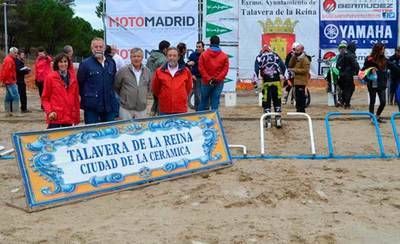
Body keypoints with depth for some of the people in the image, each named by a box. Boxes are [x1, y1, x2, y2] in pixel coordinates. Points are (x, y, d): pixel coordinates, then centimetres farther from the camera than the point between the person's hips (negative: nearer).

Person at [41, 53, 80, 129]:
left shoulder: (73, 77, 10)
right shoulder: (50, 77, 0)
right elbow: (45, 98, 2)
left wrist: (77, 115, 14)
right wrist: (49, 112, -12)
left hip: (69, 119, 4)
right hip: (55, 118, -3)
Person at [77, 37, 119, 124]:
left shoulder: (111, 62, 10)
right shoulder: (85, 64, -3)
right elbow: (80, 84, 1)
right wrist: (85, 97, 3)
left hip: (109, 105, 4)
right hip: (91, 107, -4)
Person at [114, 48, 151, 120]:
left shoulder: (147, 71, 5)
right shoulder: (123, 71, -7)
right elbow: (116, 87, 4)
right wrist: (124, 96, 10)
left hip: (142, 109, 4)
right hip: (126, 109, -3)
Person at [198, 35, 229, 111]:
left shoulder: (204, 54, -3)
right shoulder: (224, 56, 0)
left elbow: (201, 68, -8)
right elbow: (225, 69, -7)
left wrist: (208, 78, -9)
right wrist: (218, 79, -9)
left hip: (206, 82, 0)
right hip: (219, 83, 0)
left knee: (204, 101, 11)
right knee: (215, 102, 3)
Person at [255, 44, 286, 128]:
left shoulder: (259, 57, 11)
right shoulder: (275, 55, 16)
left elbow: (256, 68, -4)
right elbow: (283, 66, 3)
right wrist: (282, 74, 2)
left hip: (266, 81, -1)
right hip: (277, 80, 1)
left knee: (266, 101, 8)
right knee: (277, 100, 12)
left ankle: (268, 120, 6)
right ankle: (278, 119, 9)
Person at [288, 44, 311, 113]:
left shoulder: (305, 59, -11)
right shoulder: (296, 58, 18)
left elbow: (305, 70, -20)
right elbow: (290, 65, 9)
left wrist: (294, 70, -19)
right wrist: (293, 57, -2)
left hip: (301, 81, -9)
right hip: (296, 80, 9)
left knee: (301, 96, -10)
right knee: (297, 96, 13)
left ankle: (302, 110, -7)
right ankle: (299, 110, 21)